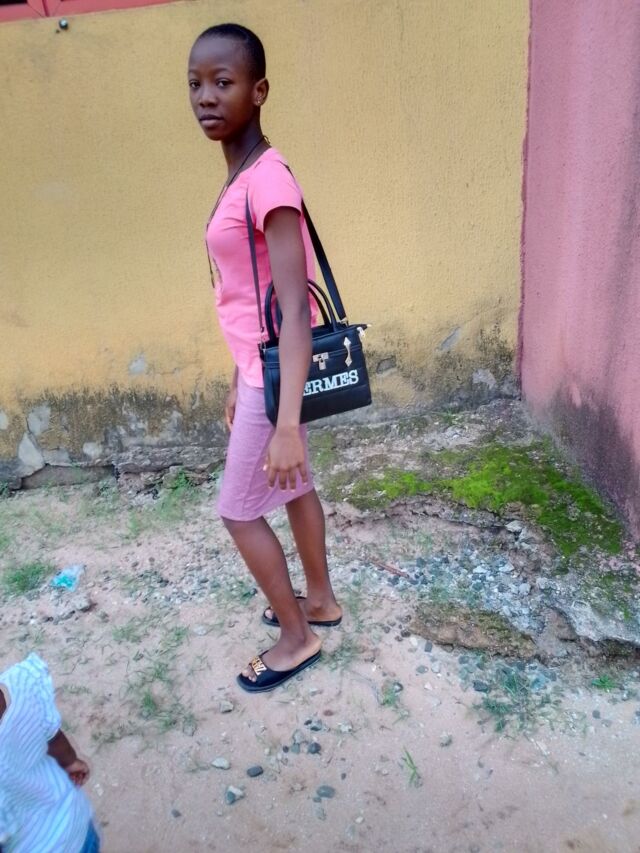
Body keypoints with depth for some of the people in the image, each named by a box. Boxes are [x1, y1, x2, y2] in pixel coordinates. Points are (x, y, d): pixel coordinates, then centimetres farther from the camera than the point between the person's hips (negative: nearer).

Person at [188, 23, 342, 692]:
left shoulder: (268, 179, -20)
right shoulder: (238, 182, 9)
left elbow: (294, 306, -28)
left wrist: (287, 423, -32)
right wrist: (239, 382, 20)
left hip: (276, 375, -9)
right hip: (262, 370, 9)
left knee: (238, 511, 4)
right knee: (294, 488, 21)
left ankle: (296, 638, 24)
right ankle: (320, 601, 42)